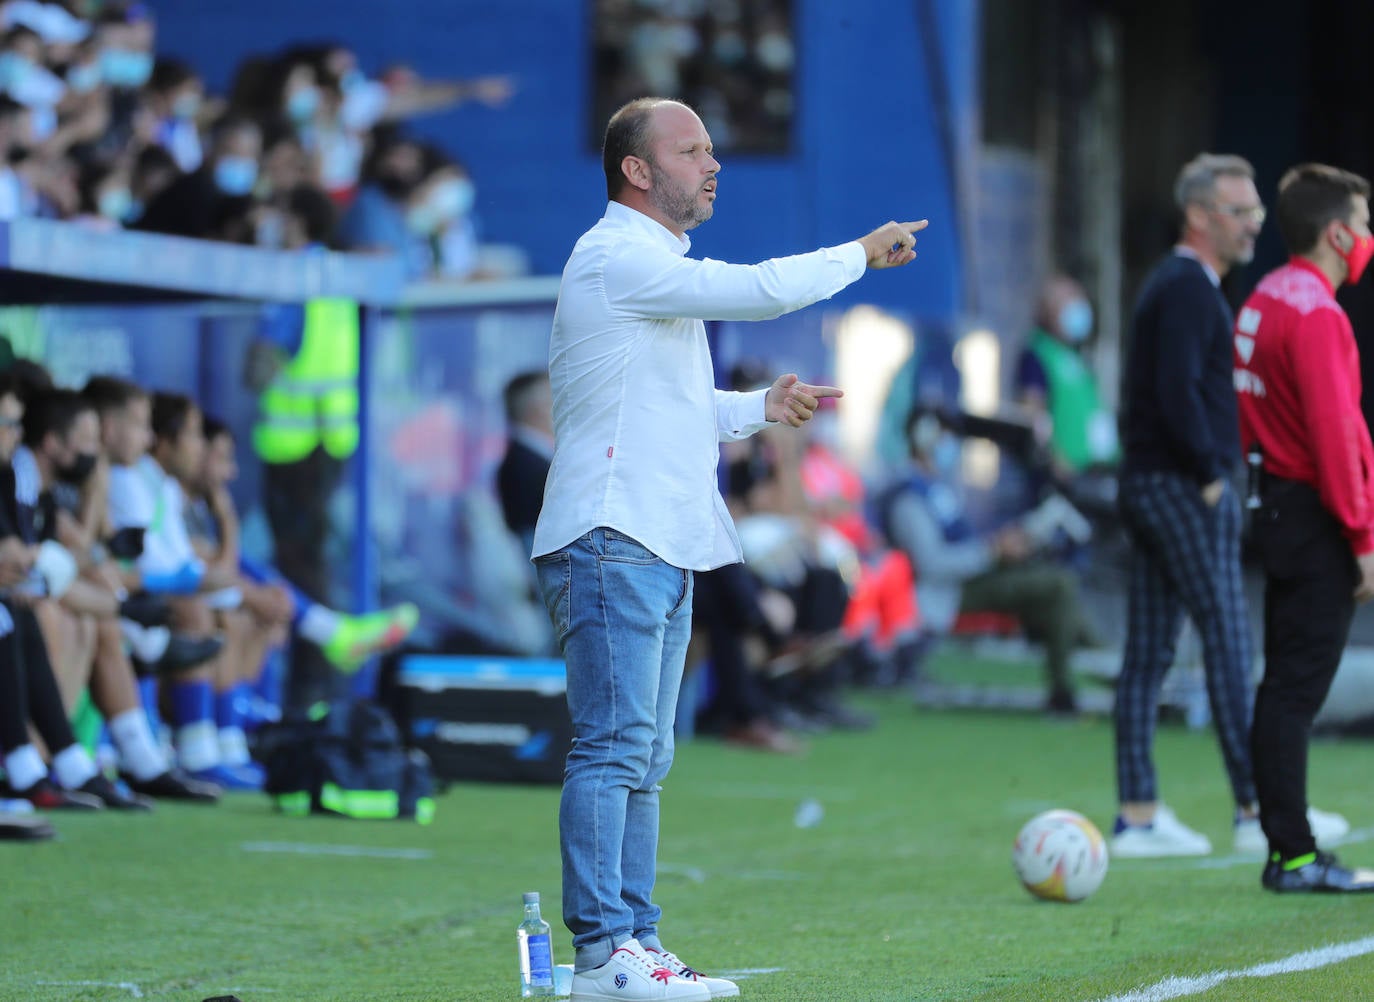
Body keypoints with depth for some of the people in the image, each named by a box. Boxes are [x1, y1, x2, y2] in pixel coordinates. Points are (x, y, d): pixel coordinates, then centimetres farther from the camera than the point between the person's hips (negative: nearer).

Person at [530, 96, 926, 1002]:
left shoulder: (655, 265, 22)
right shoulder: (616, 258, -11)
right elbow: (762, 289, -18)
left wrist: (760, 407, 17)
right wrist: (864, 253, -5)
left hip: (663, 546, 10)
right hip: (613, 542, -10)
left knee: (644, 759, 10)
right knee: (614, 748, -12)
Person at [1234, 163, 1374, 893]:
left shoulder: (1263, 301, 14)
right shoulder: (1315, 314, -16)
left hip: (1280, 505, 10)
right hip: (1315, 522, -10)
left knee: (1287, 687, 11)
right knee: (1295, 688, -7)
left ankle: (1291, 850, 14)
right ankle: (1293, 856, -5)